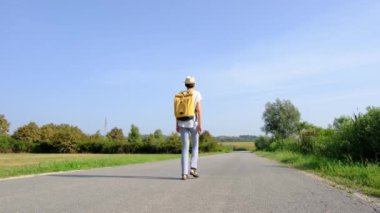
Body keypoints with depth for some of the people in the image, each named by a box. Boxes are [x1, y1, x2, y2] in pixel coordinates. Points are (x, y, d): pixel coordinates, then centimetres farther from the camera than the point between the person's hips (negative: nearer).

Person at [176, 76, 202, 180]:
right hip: (193, 122, -3)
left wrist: (177, 125, 10)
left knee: (185, 148, 3)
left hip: (183, 123, 3)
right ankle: (193, 168, -2)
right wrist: (200, 124, -11)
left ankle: (184, 173, -6)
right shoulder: (197, 94, -2)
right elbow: (199, 110, -10)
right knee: (195, 146, 14)